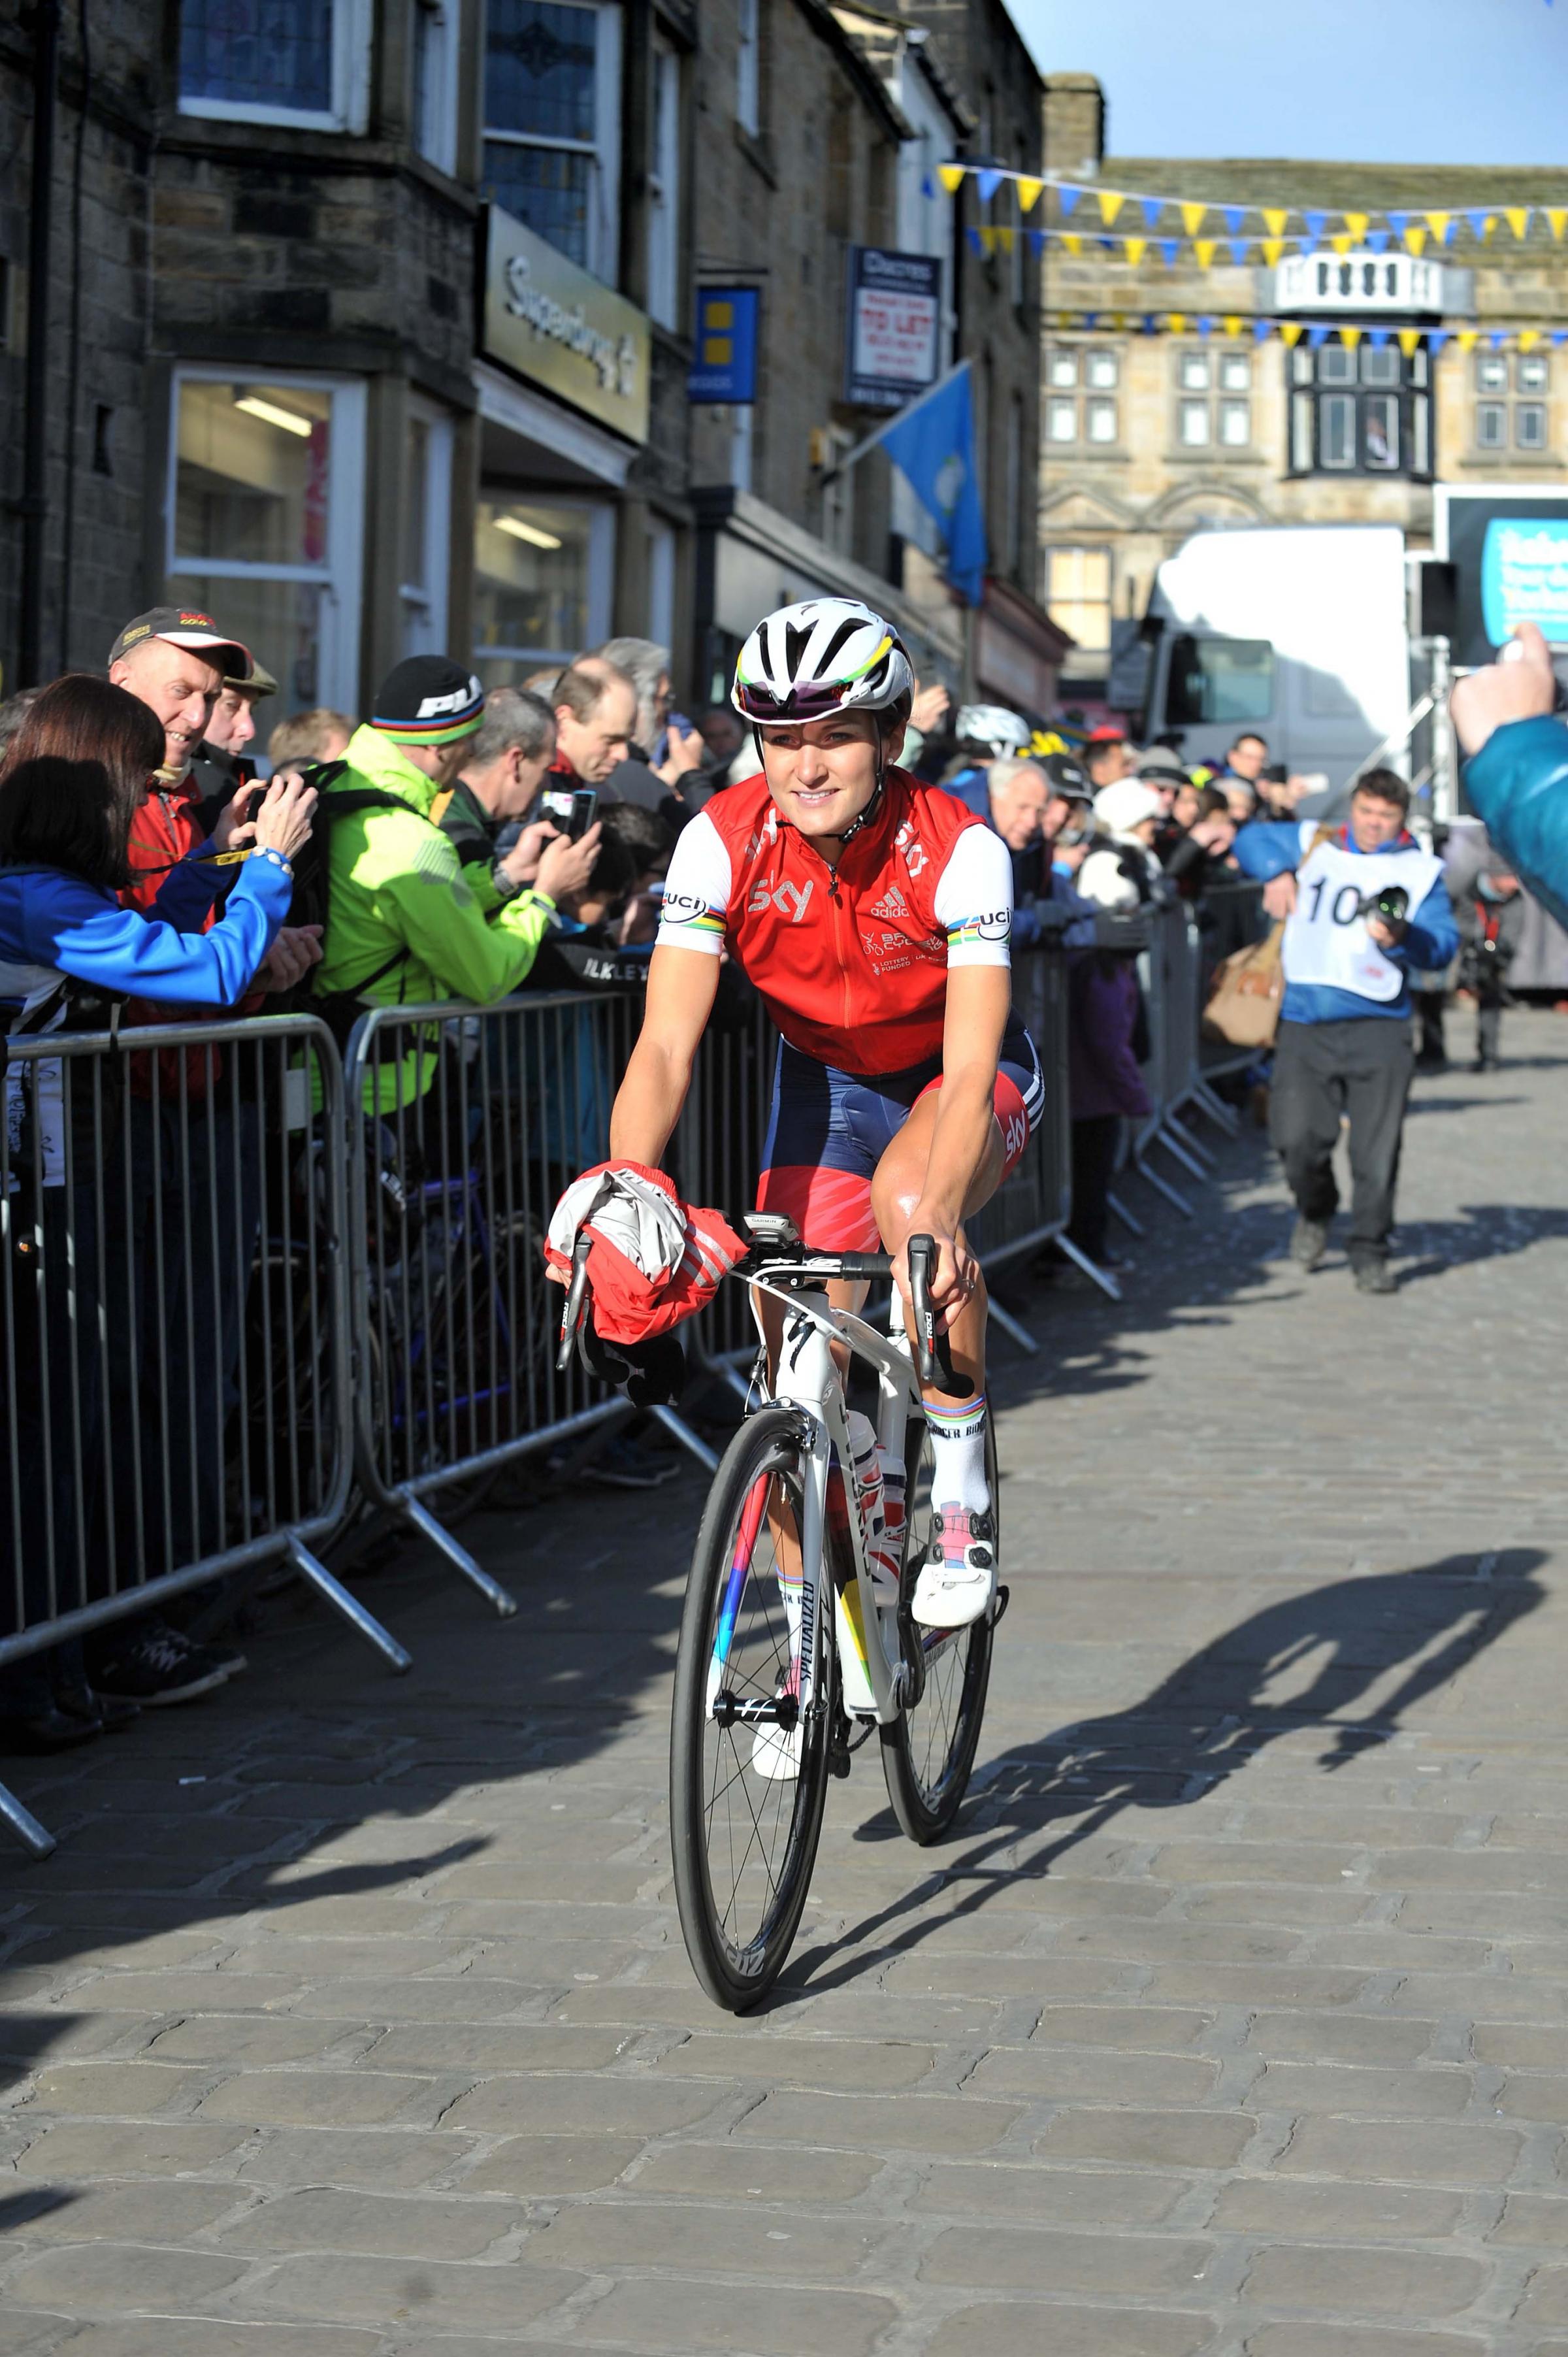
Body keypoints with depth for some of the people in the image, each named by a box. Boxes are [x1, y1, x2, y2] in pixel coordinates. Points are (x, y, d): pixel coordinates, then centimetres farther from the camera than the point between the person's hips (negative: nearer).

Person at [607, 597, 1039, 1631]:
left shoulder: (957, 848, -30)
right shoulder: (722, 843, -24)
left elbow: (970, 1067, -39)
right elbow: (666, 1043, -30)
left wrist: (939, 1213, -57)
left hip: (959, 1075, -3)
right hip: (826, 1079, 3)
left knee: (910, 1200, -37)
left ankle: (963, 1499, -18)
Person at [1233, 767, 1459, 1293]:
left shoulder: (1421, 870, 9)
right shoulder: (1315, 846, 14)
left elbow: (1443, 943, 1)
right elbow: (1251, 839, 24)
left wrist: (1404, 939, -20)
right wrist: (1277, 870, 4)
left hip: (1378, 1026, -1)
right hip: (1305, 1022, 1)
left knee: (1376, 1147, -6)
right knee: (1297, 1137, -6)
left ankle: (1370, 1252, 7)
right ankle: (1315, 1211, 25)